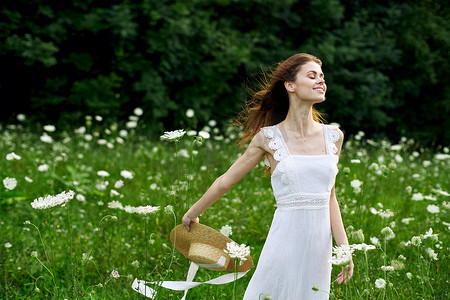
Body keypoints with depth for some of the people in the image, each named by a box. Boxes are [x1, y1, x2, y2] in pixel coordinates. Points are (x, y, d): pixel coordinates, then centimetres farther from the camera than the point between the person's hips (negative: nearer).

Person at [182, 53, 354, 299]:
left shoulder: (333, 137, 7)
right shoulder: (268, 138, -3)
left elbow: (329, 197, 12)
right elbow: (225, 181, 7)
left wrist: (344, 249, 6)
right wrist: (192, 214, 16)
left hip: (320, 242, 4)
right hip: (286, 241, -4)